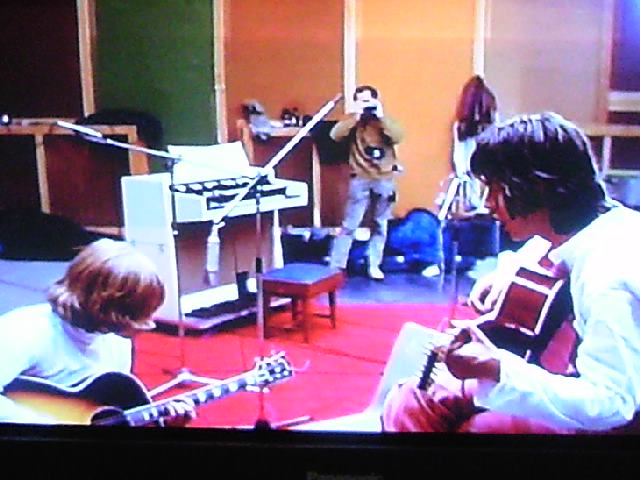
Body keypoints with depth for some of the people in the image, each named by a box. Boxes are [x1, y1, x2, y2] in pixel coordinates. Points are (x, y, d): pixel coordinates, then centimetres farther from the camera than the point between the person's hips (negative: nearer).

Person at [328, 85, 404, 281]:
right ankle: (335, 266, 0)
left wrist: (381, 117, -17)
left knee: (380, 225, 9)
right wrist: (356, 117, -18)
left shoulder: (385, 120, 7)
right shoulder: (352, 120, 5)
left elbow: (398, 137, -11)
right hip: (360, 179, -2)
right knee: (349, 225, -5)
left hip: (384, 179, 2)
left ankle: (374, 266, 20)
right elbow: (335, 135, -12)